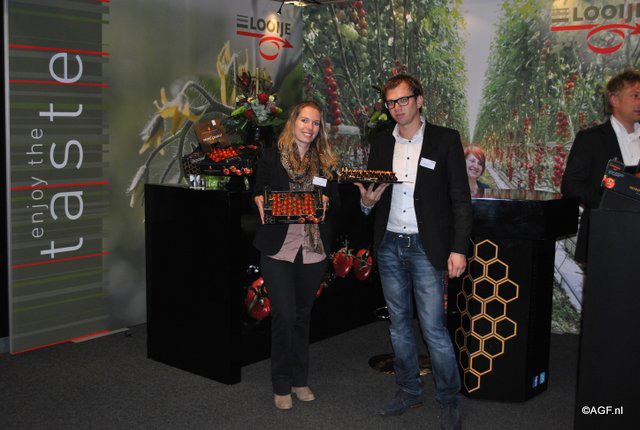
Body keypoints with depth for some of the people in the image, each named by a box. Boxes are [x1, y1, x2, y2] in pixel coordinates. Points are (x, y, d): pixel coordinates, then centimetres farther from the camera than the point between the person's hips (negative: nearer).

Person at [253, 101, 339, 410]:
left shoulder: (325, 163, 10)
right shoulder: (270, 157, 2)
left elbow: (335, 204, 10)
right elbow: (257, 195, 5)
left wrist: (326, 202, -12)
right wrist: (260, 202, -17)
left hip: (313, 250, 3)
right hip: (278, 248, -3)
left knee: (302, 314, 13)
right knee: (284, 314, -6)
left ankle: (300, 380, 27)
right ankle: (281, 385, 12)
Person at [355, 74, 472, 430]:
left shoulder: (445, 140, -3)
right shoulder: (381, 143, 9)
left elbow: (461, 198, -4)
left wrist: (459, 249, -11)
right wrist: (368, 200, -8)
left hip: (427, 248, -4)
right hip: (389, 246, 5)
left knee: (434, 327, -5)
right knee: (399, 324, 13)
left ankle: (450, 400, 13)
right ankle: (409, 390, 29)